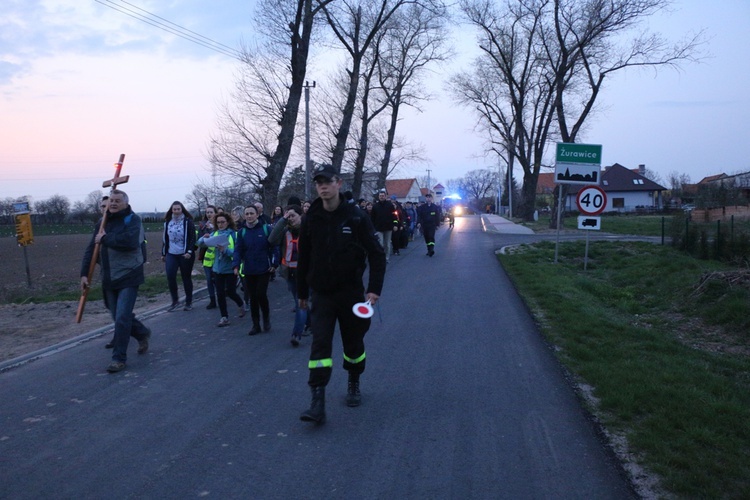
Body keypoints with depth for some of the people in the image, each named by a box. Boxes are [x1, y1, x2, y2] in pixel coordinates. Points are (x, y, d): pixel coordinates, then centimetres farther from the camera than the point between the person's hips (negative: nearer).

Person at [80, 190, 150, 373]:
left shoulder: (132, 219, -8)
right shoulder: (103, 222, 11)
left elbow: (130, 241, -28)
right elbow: (91, 249, 10)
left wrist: (105, 239, -18)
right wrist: (84, 273, 3)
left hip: (128, 278, -7)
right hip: (109, 280, 7)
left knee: (122, 318, -9)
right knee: (119, 316, 15)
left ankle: (119, 358, 2)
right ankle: (142, 333, 41)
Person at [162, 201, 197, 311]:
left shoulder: (188, 222, -5)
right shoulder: (168, 222, 8)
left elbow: (193, 238, -8)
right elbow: (165, 238, 14)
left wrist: (190, 252, -19)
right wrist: (163, 253, 15)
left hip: (185, 255, -3)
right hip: (171, 254, 3)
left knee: (186, 278, 5)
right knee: (170, 276, -8)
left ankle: (189, 302, 17)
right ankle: (175, 301, 7)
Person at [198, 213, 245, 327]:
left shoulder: (234, 235, -9)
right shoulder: (214, 234, 4)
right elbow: (200, 244, 0)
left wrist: (225, 250, -31)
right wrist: (204, 238, -21)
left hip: (230, 269, -4)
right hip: (218, 269, 4)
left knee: (230, 292, 0)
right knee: (220, 294, 4)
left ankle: (241, 304, 32)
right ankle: (224, 317, 14)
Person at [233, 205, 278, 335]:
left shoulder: (266, 229, -3)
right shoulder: (242, 232, 5)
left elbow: (273, 247, -3)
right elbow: (238, 250, -1)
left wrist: (274, 263, -11)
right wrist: (236, 265, -15)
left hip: (264, 269, -3)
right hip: (248, 270, 3)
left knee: (261, 294, -7)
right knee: (252, 298, 7)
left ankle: (266, 318, 19)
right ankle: (256, 325, 17)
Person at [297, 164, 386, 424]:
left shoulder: (356, 217, -8)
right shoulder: (311, 219, -1)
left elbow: (376, 254, -7)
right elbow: (304, 258, 8)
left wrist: (374, 289, -15)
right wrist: (302, 293, 12)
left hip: (351, 291, -1)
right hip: (321, 294, 1)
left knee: (353, 343, 14)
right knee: (320, 344, -9)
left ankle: (354, 384, 39)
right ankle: (318, 403, -9)